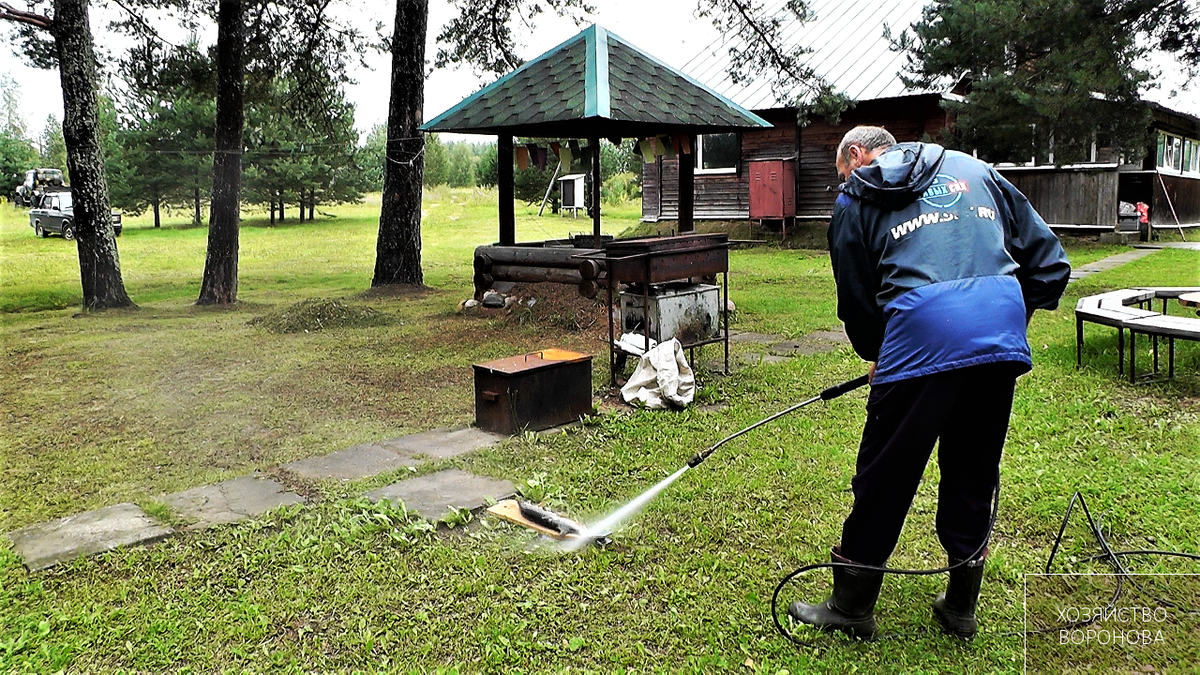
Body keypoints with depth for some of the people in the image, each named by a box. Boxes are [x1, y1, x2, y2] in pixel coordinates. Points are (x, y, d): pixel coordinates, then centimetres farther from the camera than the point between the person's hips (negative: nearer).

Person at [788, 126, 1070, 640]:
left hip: (923, 336, -4)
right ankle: (961, 607, 31)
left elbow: (856, 300, 16)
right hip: (1003, 335, 5)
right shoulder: (972, 168, 25)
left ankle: (851, 607, 21)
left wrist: (876, 355, 33)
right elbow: (1047, 257, 21)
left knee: (884, 478, 7)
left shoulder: (854, 201, 16)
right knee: (974, 472, 18)